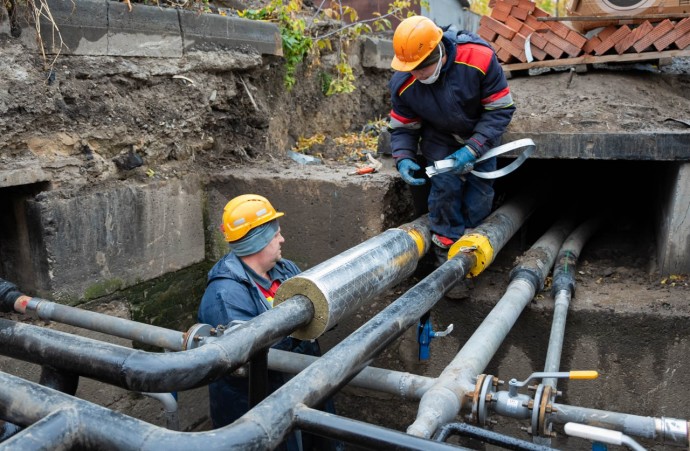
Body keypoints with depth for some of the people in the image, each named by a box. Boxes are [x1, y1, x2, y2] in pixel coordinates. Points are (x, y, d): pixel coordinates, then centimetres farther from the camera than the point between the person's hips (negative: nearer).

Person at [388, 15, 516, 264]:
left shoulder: (480, 59, -34)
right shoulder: (403, 83, -24)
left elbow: (501, 109, -24)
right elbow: (402, 127, -8)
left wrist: (473, 149, -31)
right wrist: (403, 158, -27)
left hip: (480, 136, 0)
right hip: (440, 139, 1)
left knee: (479, 193, 0)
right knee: (445, 185, -14)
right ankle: (445, 247, 6)